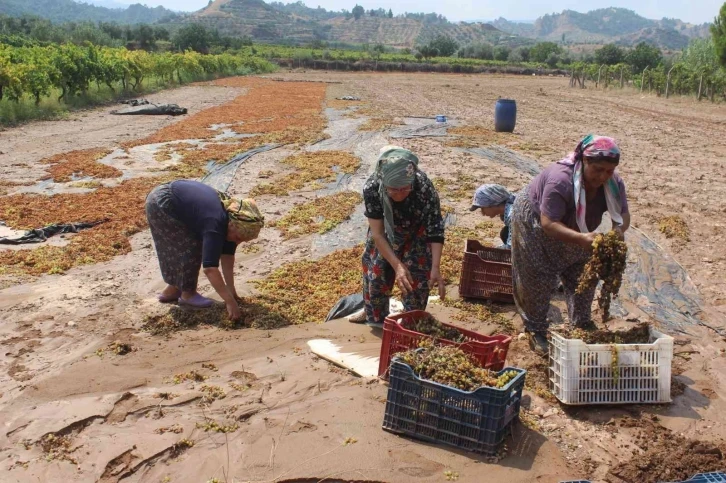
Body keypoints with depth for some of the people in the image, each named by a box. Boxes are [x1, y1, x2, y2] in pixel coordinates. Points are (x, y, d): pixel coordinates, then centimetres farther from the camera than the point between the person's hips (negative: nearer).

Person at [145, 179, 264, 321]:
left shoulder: (232, 216, -5)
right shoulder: (215, 226, -32)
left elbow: (227, 256, 1)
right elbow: (210, 269, -38)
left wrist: (231, 290, 2)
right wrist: (230, 301, -39)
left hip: (171, 199, 9)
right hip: (160, 204, -9)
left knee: (179, 248, 16)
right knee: (192, 247, -9)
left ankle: (172, 290, 30)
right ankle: (187, 294, 5)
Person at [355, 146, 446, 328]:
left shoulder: (425, 188, -40)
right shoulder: (371, 188, -37)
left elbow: (435, 230, -32)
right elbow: (377, 234, -31)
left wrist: (435, 268, -41)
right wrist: (397, 265, -39)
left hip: (417, 233, -1)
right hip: (386, 232, 2)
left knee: (417, 278, -4)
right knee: (376, 273, 9)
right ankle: (375, 321, 32)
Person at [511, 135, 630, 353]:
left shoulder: (614, 183, -20)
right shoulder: (560, 181, -41)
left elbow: (623, 213, -13)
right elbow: (548, 223, -44)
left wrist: (619, 229, -37)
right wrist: (581, 238, -56)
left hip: (574, 230, 6)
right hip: (534, 225, -6)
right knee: (539, 279, -3)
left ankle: (582, 326, 24)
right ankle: (536, 331, 11)